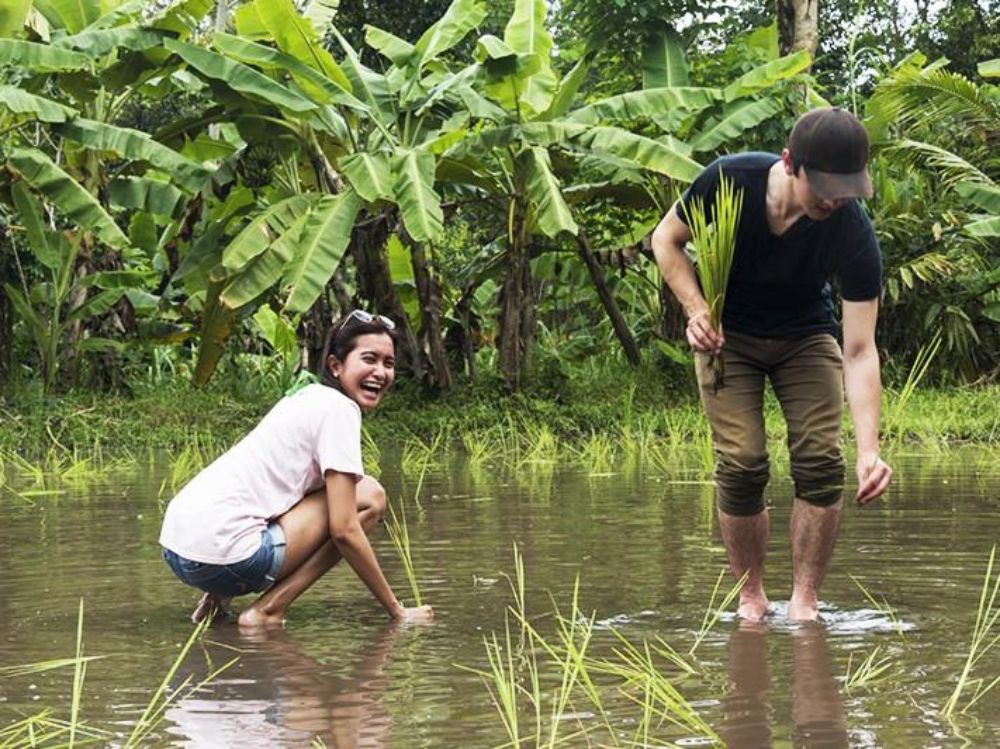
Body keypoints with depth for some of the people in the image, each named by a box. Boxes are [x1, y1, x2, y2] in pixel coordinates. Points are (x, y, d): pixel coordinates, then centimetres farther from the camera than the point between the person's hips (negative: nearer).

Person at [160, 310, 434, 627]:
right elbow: (344, 530, -11)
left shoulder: (309, 398, 21)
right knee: (369, 497, -3)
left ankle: (222, 594, 12)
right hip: (221, 553, -9)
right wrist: (397, 610, -4)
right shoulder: (339, 409, -7)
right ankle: (269, 609, -7)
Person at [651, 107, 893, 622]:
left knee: (820, 460, -14)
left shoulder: (853, 234, -30)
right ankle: (750, 597, 4)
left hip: (805, 337, 1)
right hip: (727, 335, -1)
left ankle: (804, 601, -4)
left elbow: (860, 350, -28)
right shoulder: (729, 181, -30)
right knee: (742, 463, -13)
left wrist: (869, 449, -38)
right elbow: (666, 239, -9)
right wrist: (696, 310, -25)